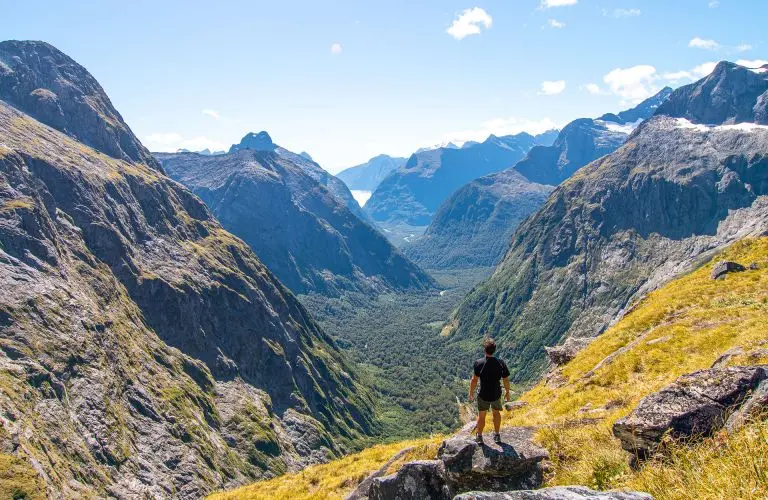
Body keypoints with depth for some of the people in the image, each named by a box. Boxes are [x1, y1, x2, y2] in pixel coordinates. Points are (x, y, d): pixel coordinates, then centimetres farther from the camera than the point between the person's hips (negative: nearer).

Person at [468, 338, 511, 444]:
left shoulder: (479, 363, -24)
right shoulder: (501, 363, -18)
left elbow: (474, 380, -18)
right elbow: (506, 380, -8)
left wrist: (471, 393, -3)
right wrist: (507, 392, 10)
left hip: (483, 395, -1)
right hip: (496, 394, 2)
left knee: (481, 415, 20)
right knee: (496, 412, 27)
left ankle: (479, 437, 37)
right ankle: (497, 436, 40)